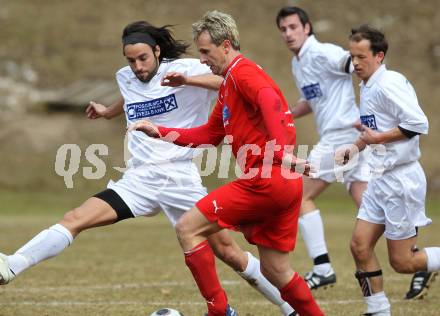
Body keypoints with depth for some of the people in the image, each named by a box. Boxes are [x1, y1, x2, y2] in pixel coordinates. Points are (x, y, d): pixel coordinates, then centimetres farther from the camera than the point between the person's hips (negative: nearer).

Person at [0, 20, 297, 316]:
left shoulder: (183, 69, -7)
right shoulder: (125, 78, 11)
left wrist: (187, 80, -30)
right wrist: (109, 112, 50)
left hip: (180, 178, -4)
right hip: (139, 179, 4)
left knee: (228, 251, -3)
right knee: (75, 219, -15)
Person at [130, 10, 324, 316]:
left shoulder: (243, 73, -9)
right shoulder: (228, 86, 23)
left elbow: (270, 102, -30)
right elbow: (208, 135, 29)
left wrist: (281, 151, -41)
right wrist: (160, 132, 22)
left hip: (266, 180, -10)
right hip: (284, 185, 10)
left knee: (188, 228, -5)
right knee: (276, 271, 15)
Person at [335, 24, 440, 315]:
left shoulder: (389, 83, -17)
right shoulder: (367, 87, 12)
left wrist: (378, 138, -17)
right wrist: (356, 147, 8)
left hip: (402, 179, -9)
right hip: (382, 179, 9)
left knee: (402, 262, -5)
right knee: (360, 246, 2)